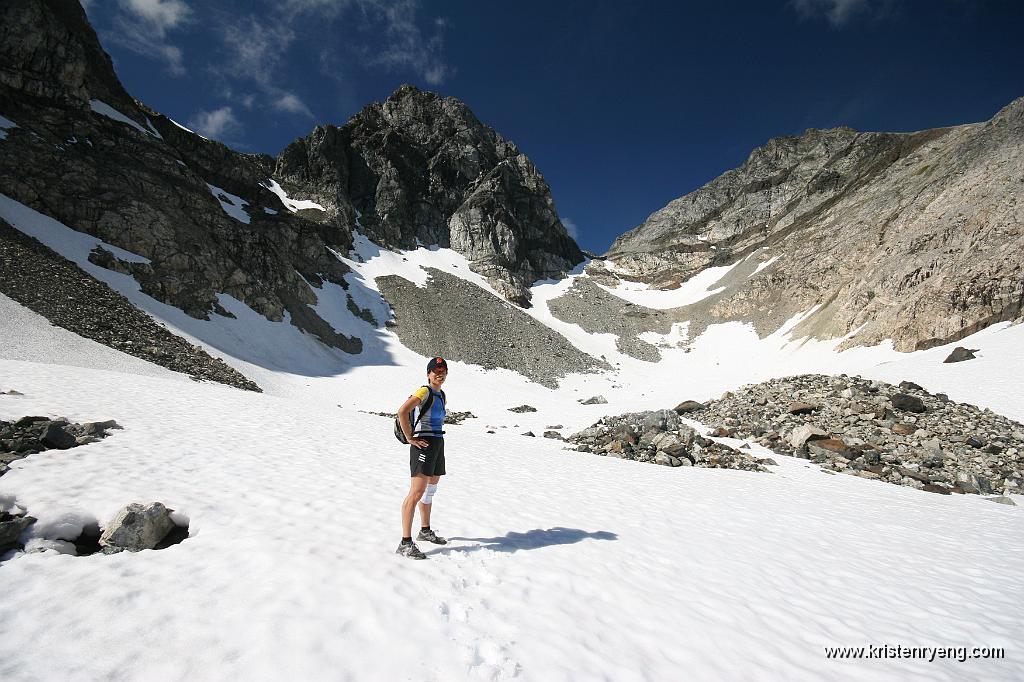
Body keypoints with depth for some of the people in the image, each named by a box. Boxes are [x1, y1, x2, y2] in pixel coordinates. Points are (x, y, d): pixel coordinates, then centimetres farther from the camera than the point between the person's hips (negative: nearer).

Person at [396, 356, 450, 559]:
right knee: (417, 493, -12)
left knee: (430, 491, 19)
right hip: (423, 445, -9)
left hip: (438, 445, 9)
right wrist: (410, 438, -20)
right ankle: (405, 544, -8)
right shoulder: (424, 391, -12)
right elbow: (402, 411, -26)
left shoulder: (441, 395, 15)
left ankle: (425, 531, 35)